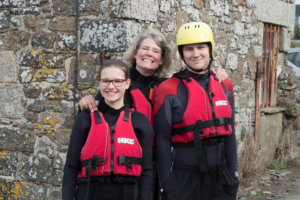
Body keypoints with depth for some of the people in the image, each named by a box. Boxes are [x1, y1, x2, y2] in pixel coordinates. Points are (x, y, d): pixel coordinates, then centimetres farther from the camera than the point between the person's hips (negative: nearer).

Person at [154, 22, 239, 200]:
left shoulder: (224, 86, 5)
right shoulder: (169, 90, -9)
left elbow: (229, 134, 9)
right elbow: (163, 141, -8)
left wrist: (233, 174, 7)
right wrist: (166, 185, -8)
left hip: (220, 176, 4)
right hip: (184, 178, -4)